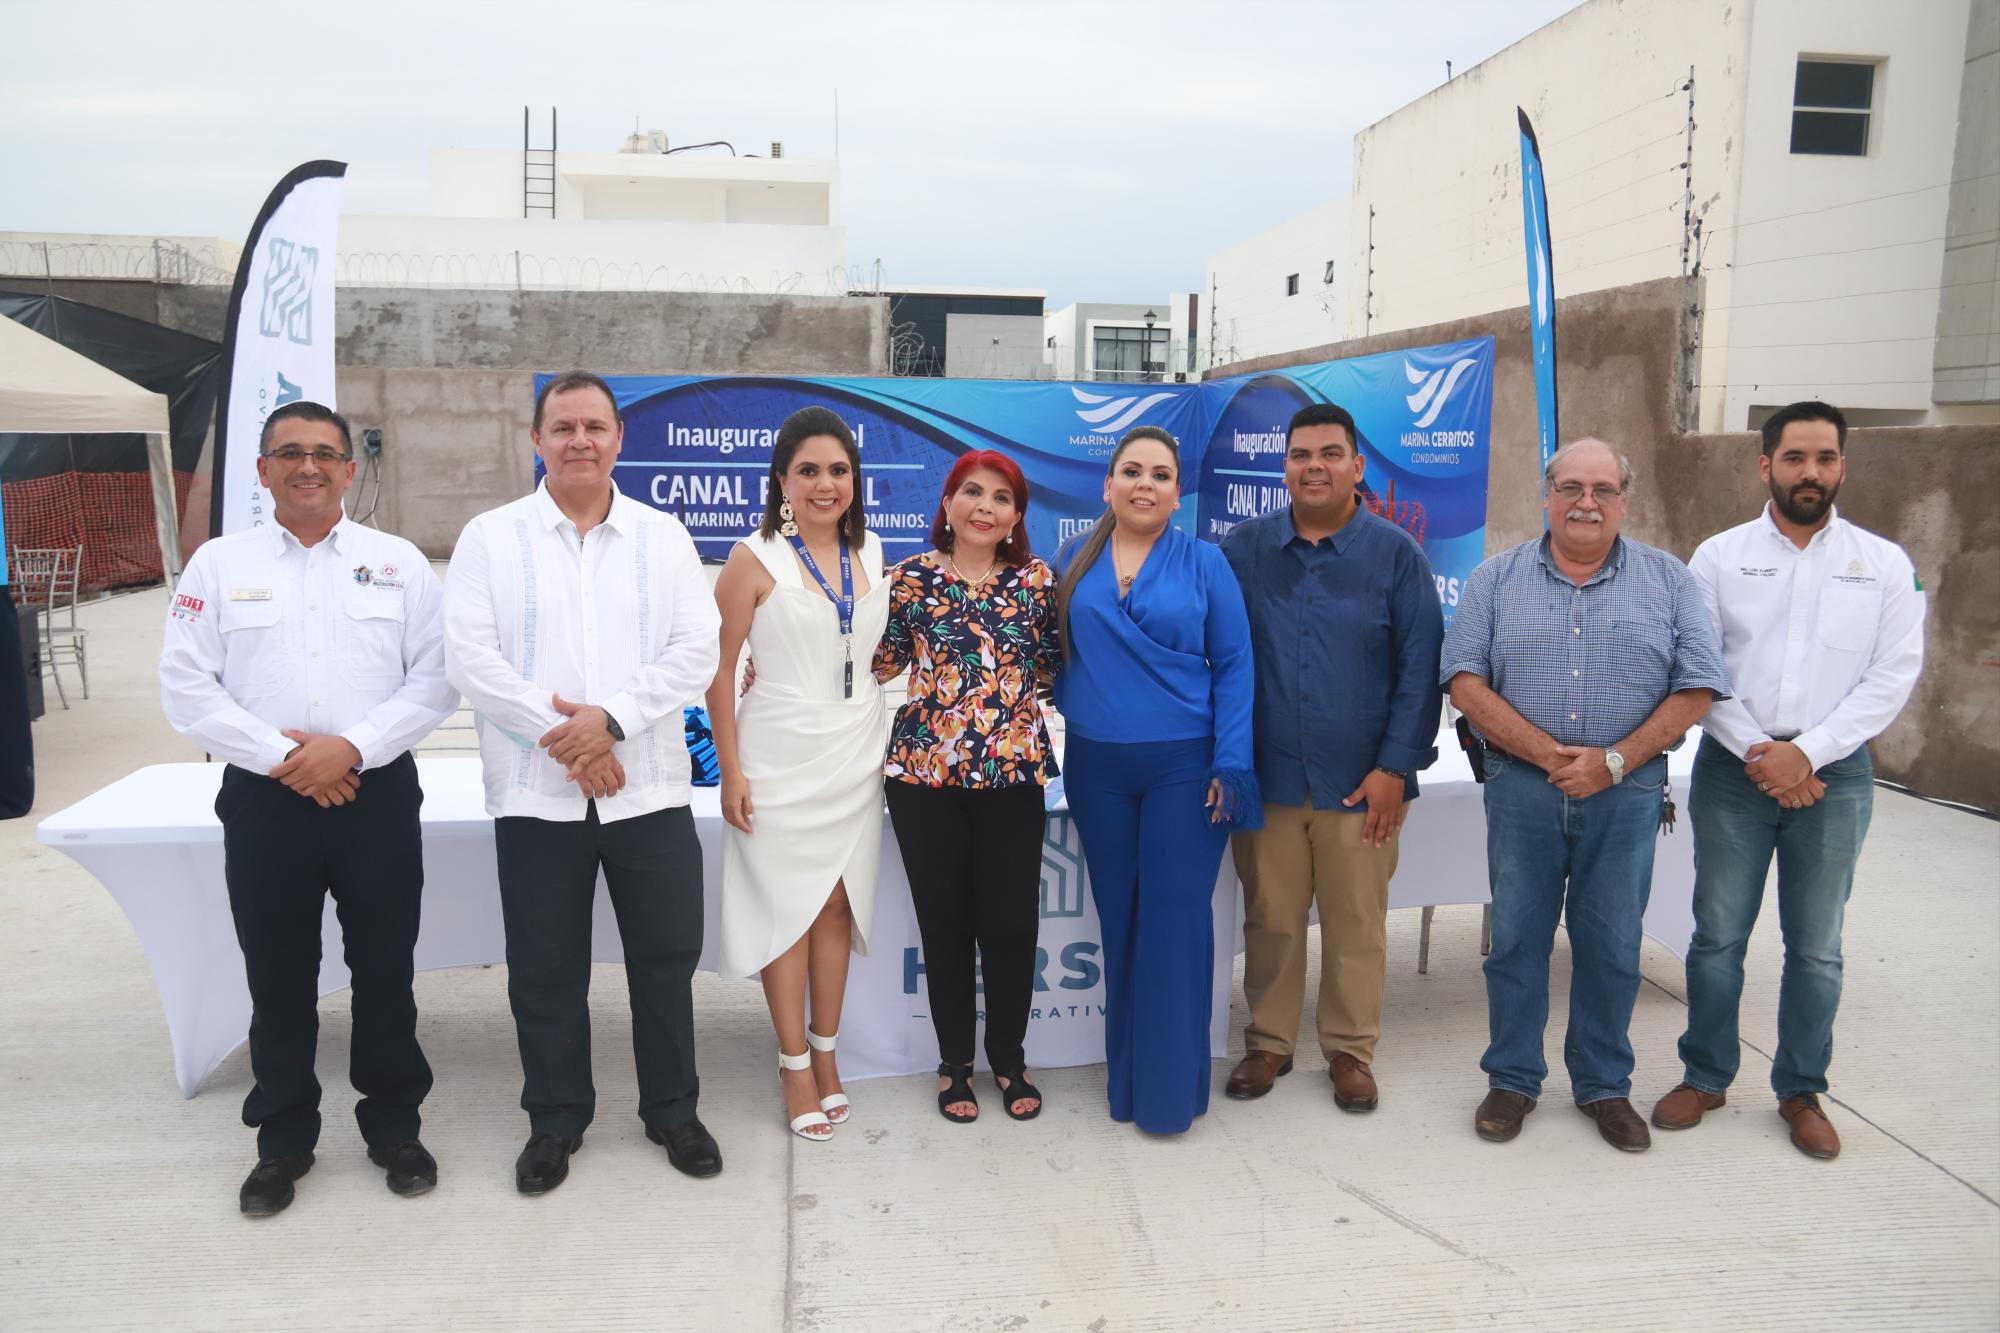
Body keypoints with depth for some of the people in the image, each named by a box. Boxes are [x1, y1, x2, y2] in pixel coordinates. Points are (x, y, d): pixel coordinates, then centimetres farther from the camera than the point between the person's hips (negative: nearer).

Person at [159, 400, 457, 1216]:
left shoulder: (399, 562, 4)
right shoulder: (218, 563, 5)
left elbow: (435, 681, -2)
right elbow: (185, 687, -1)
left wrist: (352, 746, -14)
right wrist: (278, 756, -12)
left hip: (377, 794, 0)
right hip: (264, 799, 1)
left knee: (385, 972, 8)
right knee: (278, 979, 10)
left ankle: (394, 1124, 25)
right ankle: (283, 1139, 26)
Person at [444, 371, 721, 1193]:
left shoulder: (663, 536, 6)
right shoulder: (490, 537, 3)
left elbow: (696, 651, -3)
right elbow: (471, 657, -6)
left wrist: (611, 718, -15)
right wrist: (560, 736, -14)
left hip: (649, 790, 1)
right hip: (535, 795, -1)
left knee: (665, 959, 10)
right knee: (546, 970, 10)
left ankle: (673, 1111, 28)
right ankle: (555, 1119, 29)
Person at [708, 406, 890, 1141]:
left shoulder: (870, 552, 6)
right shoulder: (755, 558, -8)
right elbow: (719, 669, -7)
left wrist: (886, 746, 9)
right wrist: (730, 770, -10)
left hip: (856, 760, 4)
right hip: (781, 762, -4)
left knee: (838, 907, 10)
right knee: (788, 908, 4)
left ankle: (826, 1053, 24)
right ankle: (795, 1067, 17)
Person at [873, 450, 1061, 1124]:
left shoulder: (1038, 580, 5)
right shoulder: (910, 577, 3)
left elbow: (1055, 665, 10)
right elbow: (880, 662, 6)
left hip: (1013, 770, 1)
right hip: (923, 770, 0)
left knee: (1011, 921, 4)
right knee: (944, 921, 8)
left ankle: (1009, 1059, 26)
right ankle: (955, 1062, 26)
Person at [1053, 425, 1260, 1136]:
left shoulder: (1204, 564, 0)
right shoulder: (1074, 561, 6)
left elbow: (1233, 668, -2)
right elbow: (1056, 656, 13)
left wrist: (1231, 764, -9)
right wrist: (1054, 729, 4)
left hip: (1183, 765, -2)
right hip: (1097, 768, 3)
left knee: (1176, 922, -2)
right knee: (1118, 917, 10)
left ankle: (1170, 1087, 11)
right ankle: (1125, 1078, 25)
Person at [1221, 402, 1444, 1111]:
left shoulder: (1395, 553, 0)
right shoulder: (1243, 548, 4)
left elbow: (1421, 667, -2)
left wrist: (1396, 767, -8)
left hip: (1360, 782, -1)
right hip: (1267, 777, 1)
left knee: (1356, 924, 9)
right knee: (1270, 920, 10)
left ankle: (1350, 1051, 26)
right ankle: (1268, 1043, 27)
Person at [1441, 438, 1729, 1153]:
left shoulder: (1668, 580, 4)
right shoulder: (1498, 578, 4)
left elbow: (1695, 689, -1)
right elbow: (1465, 681, -3)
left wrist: (1614, 760, -11)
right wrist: (1546, 752, -13)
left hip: (1627, 792, 0)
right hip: (1521, 788, 0)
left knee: (1612, 945, 10)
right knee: (1516, 938, 8)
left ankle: (1604, 1086, 27)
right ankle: (1512, 1080, 23)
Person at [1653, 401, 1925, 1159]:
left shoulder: (1884, 564, 4)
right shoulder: (1719, 556, 2)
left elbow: (1893, 677, -3)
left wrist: (1807, 753, -13)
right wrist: (1757, 752, -11)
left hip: (1835, 774, 1)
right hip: (1732, 770, 0)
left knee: (1815, 946, 9)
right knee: (1718, 935, 7)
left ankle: (1800, 1091, 24)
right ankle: (1706, 1076, 22)